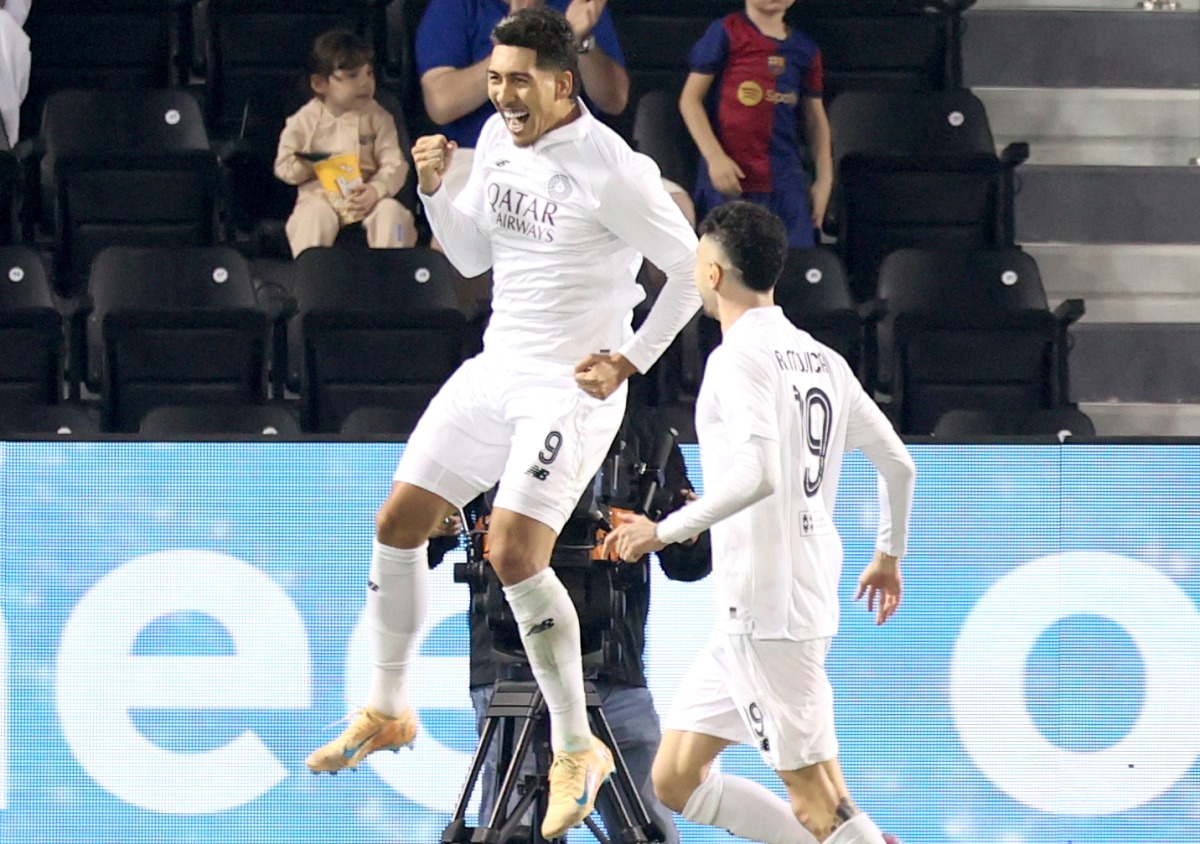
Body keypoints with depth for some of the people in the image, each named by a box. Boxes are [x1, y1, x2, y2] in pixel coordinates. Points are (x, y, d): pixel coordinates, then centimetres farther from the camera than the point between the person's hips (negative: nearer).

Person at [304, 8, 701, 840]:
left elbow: (692, 268, -12)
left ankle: (577, 750, -6)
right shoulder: (498, 138, 4)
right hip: (496, 368, 8)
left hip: (573, 387, -8)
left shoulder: (613, 171, -19)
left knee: (515, 554, -20)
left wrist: (630, 362, -14)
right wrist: (433, 190, -3)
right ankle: (387, 711, 26)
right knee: (397, 524, 7)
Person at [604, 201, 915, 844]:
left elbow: (758, 475, -25)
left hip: (765, 610, -9)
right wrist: (890, 556, 34)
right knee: (674, 780, 11)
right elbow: (898, 465, 19)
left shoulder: (739, 356, -12)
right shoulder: (822, 360, 14)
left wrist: (664, 530, -16)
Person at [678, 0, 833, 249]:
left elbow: (815, 118, 18)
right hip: (730, 181, -4)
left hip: (786, 182, 4)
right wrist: (714, 157, -12)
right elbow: (690, 98, -3)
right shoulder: (726, 33, -2)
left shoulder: (804, 49, 10)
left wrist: (824, 180, 13)